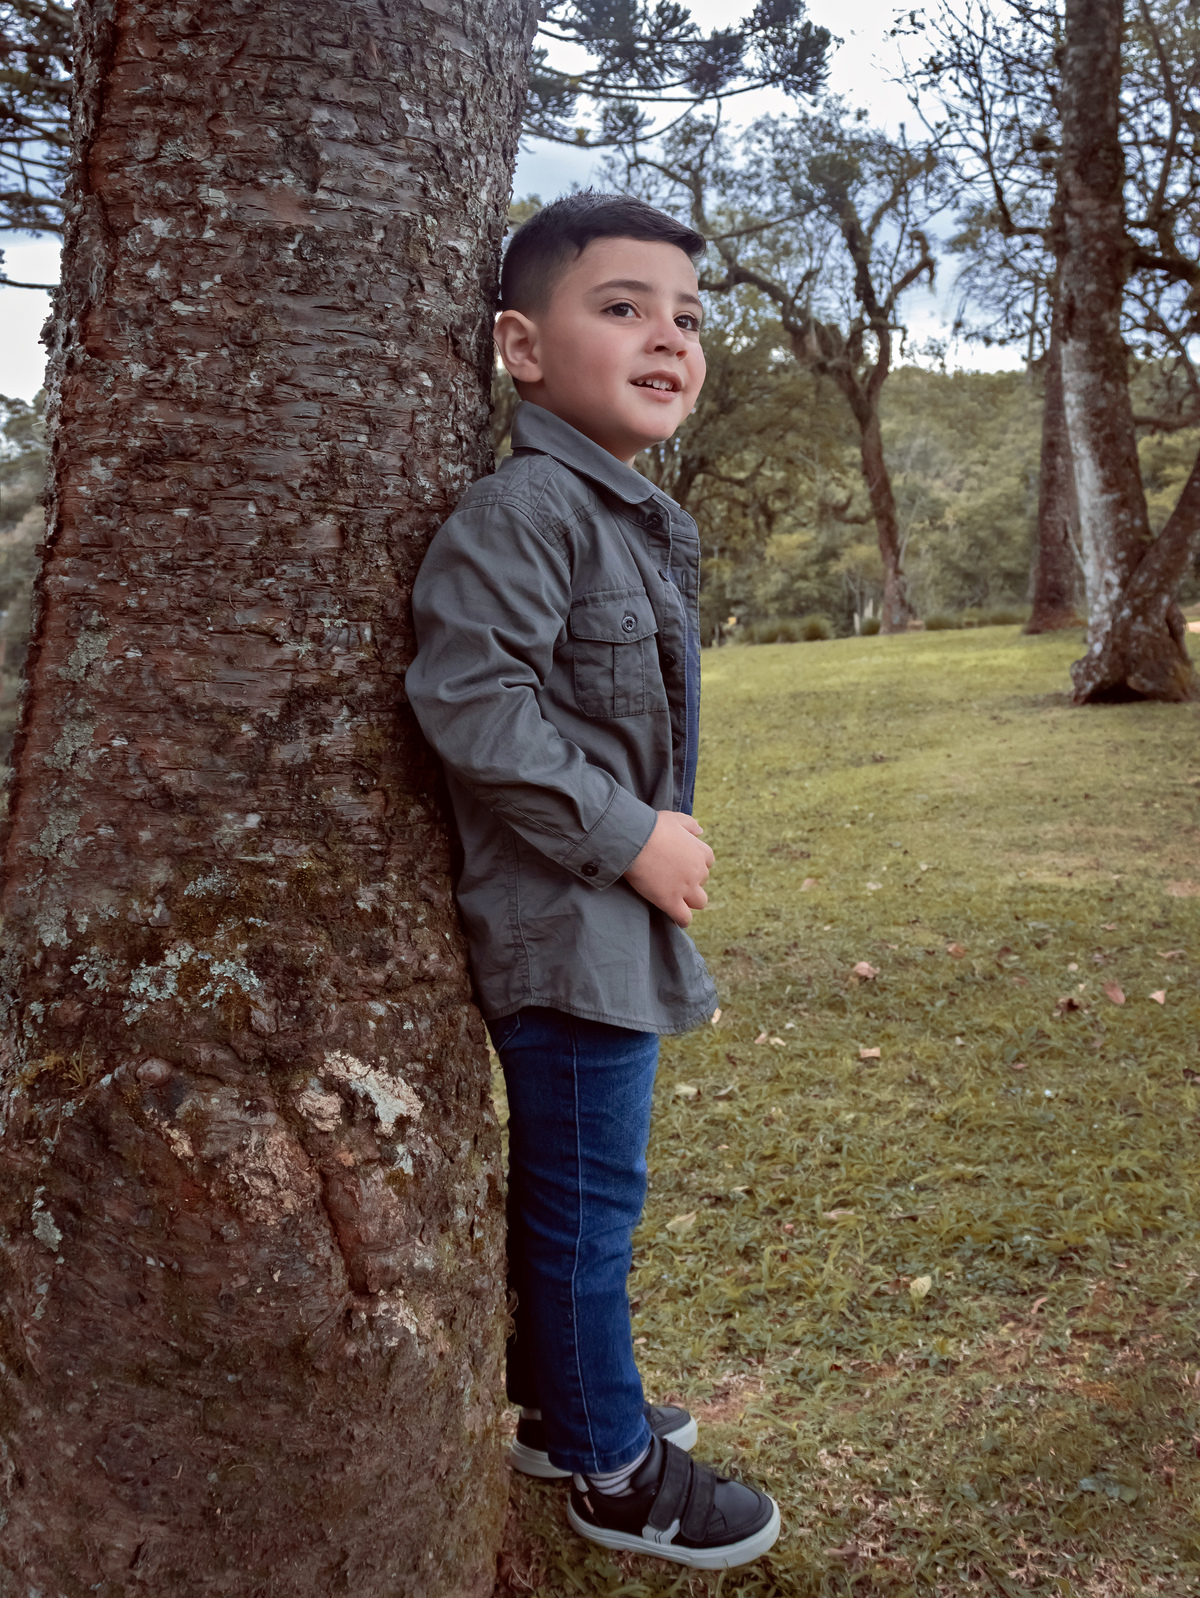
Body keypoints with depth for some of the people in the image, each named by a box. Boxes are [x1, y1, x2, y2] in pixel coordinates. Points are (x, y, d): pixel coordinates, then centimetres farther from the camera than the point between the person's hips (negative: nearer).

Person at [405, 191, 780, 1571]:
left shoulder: (635, 518, 13)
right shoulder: (524, 507, -18)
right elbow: (468, 696, -27)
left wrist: (653, 838, 16)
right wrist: (627, 838, -21)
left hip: (621, 922, 10)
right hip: (563, 925, -10)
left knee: (570, 1182, 21)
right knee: (586, 1194, 5)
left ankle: (558, 1400, 40)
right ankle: (612, 1468, 24)